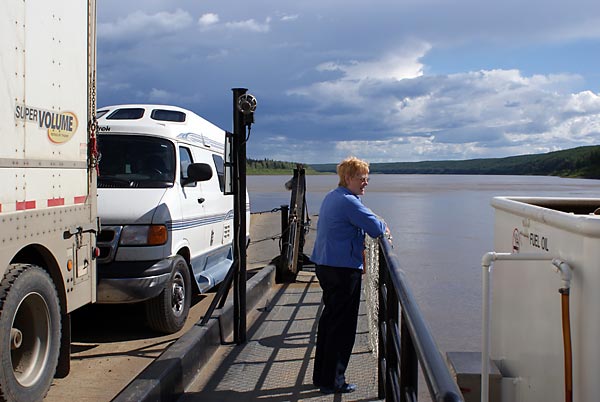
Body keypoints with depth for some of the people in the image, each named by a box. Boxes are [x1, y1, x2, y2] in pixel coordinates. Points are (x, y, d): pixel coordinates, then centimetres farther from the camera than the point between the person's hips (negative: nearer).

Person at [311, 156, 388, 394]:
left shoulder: (331, 198, 14)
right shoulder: (349, 201, -17)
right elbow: (376, 229, -20)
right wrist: (384, 226, 2)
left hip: (325, 267, 10)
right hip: (344, 270, -10)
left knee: (329, 319, 17)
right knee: (342, 326, 0)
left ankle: (321, 375, 26)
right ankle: (332, 381, 7)